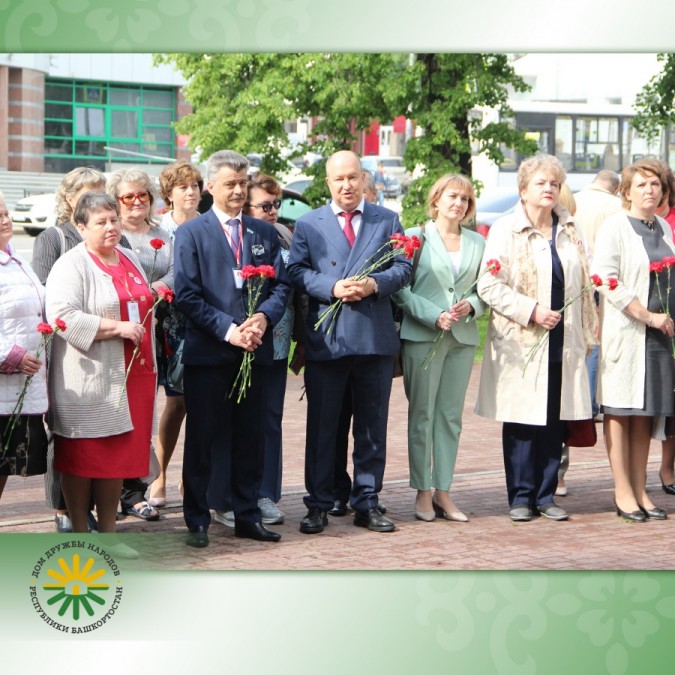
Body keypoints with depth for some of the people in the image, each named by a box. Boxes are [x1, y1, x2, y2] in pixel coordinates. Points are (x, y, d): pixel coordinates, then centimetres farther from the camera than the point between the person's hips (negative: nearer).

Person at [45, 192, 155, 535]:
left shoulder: (131, 259, 15)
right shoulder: (71, 265, -8)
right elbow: (63, 315, -22)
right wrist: (117, 328, -20)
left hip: (132, 376, 7)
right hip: (87, 381, -7)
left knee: (117, 453, 10)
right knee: (80, 456, 0)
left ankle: (108, 529, 19)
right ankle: (79, 532, 10)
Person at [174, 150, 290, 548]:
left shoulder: (265, 233, 13)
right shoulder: (191, 233, 1)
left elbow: (282, 286, 9)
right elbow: (188, 295, -7)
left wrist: (264, 317, -11)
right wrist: (228, 330, -15)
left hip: (255, 351, 4)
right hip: (207, 352, -4)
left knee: (250, 437, 9)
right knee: (202, 438, 2)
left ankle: (248, 515, 19)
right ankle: (197, 520, 10)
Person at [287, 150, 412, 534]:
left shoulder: (387, 221, 10)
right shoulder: (308, 224, 8)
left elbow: (404, 268, 3)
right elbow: (297, 272, -1)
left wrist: (376, 284, -15)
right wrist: (333, 288, -17)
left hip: (376, 339, 1)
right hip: (325, 339, -1)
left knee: (373, 426, 7)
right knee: (322, 426, 4)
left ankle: (367, 503, 15)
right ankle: (318, 505, 11)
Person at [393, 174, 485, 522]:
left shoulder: (477, 243, 12)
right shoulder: (415, 237, 1)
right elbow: (400, 288, -4)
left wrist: (470, 306, -7)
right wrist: (435, 316, -14)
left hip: (463, 337, 4)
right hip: (422, 335, -3)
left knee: (451, 416, 5)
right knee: (422, 414, 0)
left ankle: (443, 491, 11)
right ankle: (423, 492, 6)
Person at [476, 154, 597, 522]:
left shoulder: (569, 230, 14)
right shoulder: (505, 229, -2)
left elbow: (582, 283, 20)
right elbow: (489, 286, -10)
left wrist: (585, 332, 13)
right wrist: (531, 311, -15)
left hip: (562, 343, 4)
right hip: (520, 343, -4)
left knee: (555, 421, 5)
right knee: (521, 422, -1)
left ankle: (546, 495, 14)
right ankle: (521, 496, 8)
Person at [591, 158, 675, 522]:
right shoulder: (614, 227, -6)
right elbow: (606, 281, -15)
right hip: (624, 332, -6)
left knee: (645, 414, 8)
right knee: (620, 412, -2)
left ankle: (640, 491, 12)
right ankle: (623, 492, 2)